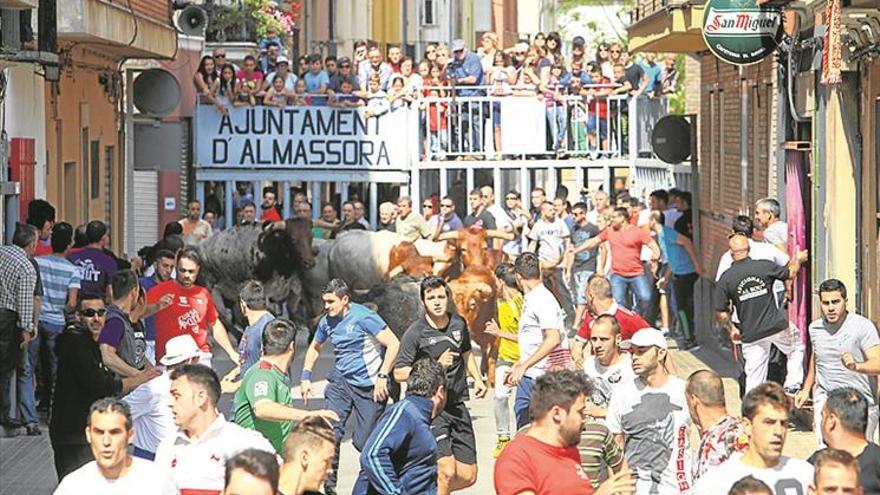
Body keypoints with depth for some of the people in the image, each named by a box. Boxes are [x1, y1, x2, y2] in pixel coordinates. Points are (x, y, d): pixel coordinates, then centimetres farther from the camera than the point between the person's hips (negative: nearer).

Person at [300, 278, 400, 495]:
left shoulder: (363, 317, -15)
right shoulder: (327, 322, 6)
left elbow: (393, 344, -17)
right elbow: (314, 347, 25)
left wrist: (382, 377, -20)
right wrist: (305, 377, 15)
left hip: (368, 386, -5)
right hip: (340, 382, 5)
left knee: (364, 442, -2)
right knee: (330, 431, -12)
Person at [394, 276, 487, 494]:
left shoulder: (458, 323, 7)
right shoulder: (415, 333, -11)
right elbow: (399, 373, -13)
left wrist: (477, 379, 13)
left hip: (458, 407, 6)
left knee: (468, 476, 6)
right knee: (447, 471, -18)